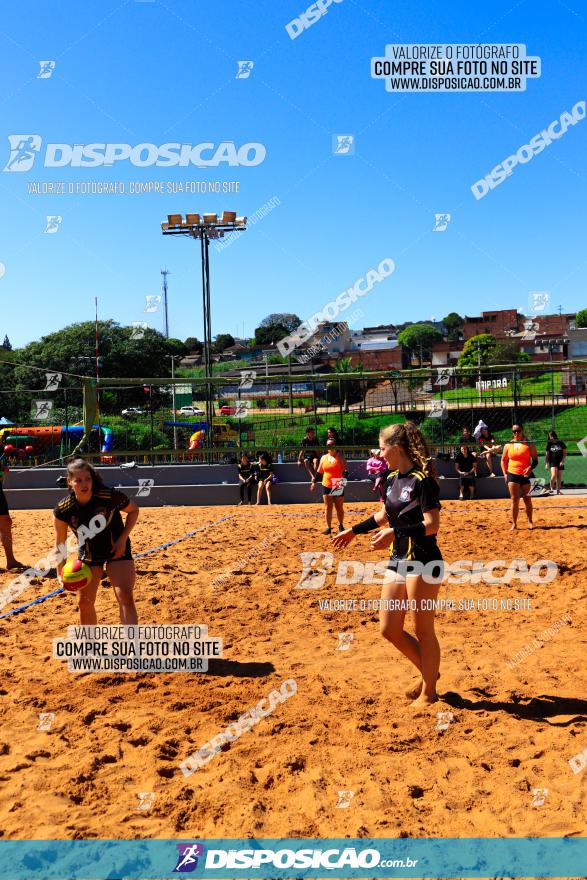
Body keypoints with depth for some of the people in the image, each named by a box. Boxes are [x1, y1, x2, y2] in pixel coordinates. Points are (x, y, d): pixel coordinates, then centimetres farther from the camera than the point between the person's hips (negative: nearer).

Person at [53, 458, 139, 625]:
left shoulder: (110, 496, -26)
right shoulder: (63, 510, -20)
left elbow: (133, 510, -6)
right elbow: (60, 544, -6)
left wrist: (123, 539, -14)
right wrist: (60, 573, -12)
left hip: (117, 549, -2)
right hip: (87, 554, 3)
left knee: (125, 597, -16)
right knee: (84, 602, 6)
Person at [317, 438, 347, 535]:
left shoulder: (340, 456, -3)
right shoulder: (324, 457, 8)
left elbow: (345, 469, -11)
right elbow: (319, 472, 16)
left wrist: (343, 478, -27)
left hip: (338, 487, -3)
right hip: (326, 486, 3)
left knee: (339, 507, 7)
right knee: (328, 507, 4)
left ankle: (341, 526, 23)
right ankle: (328, 527, 10)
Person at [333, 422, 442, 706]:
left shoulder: (423, 479, -15)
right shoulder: (394, 479, 10)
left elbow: (432, 525, -21)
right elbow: (383, 515, 25)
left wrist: (395, 532, -32)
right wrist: (353, 531, 30)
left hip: (423, 562, -8)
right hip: (398, 561, 9)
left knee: (423, 630, 4)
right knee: (389, 629, 11)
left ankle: (428, 691, 23)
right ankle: (428, 672, 33)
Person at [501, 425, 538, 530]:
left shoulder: (529, 444, -1)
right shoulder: (508, 445, 6)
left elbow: (535, 460, -2)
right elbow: (503, 460, 14)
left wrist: (530, 468, -20)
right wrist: (505, 473, 4)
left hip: (526, 475, -1)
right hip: (512, 475, 1)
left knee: (527, 500, 7)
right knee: (514, 500, -2)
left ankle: (530, 521, 25)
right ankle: (514, 524, 2)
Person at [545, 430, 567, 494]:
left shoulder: (561, 443, 3)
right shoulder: (549, 444, 4)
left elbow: (564, 453, 5)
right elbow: (547, 454, 8)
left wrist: (562, 461, -7)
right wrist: (546, 463, 2)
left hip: (560, 462, 1)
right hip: (552, 461, -1)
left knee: (559, 476, 3)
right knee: (554, 475, -18)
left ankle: (558, 490, 10)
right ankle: (551, 488, -6)